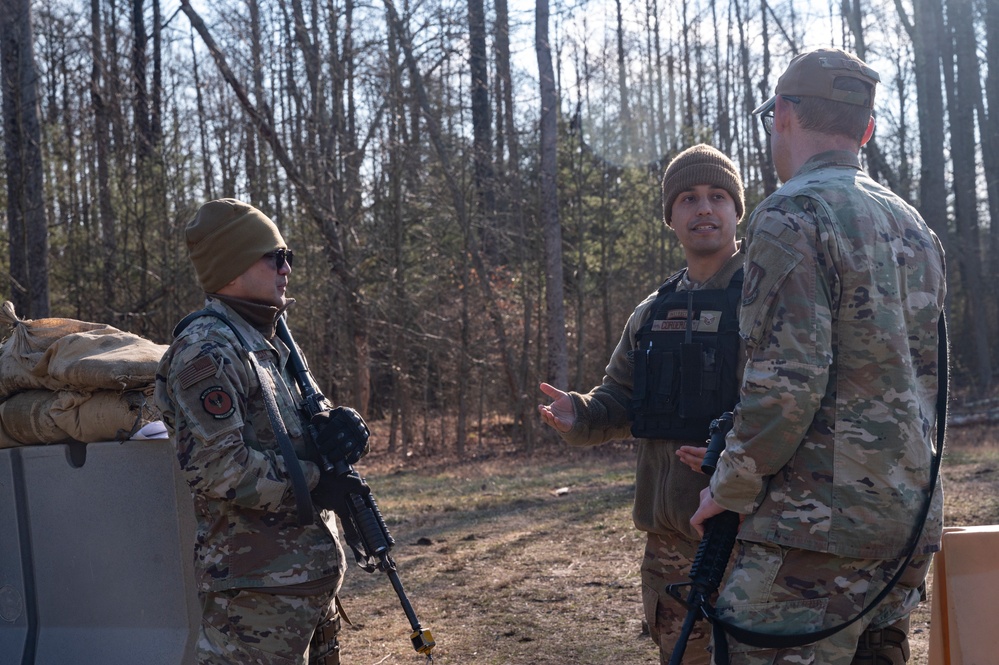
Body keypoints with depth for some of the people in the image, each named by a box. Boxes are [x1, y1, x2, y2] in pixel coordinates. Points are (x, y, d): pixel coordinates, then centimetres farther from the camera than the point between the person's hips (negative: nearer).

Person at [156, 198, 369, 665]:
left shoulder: (267, 344, 16)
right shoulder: (207, 350, -15)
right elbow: (216, 468, -22)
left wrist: (334, 436, -1)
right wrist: (312, 484, -15)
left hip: (309, 574, 10)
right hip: (258, 589, -10)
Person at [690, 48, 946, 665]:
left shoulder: (793, 215, -12)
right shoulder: (914, 226, 15)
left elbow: (787, 379, -22)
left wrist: (729, 488, -7)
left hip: (819, 521, -9)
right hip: (912, 520, 9)